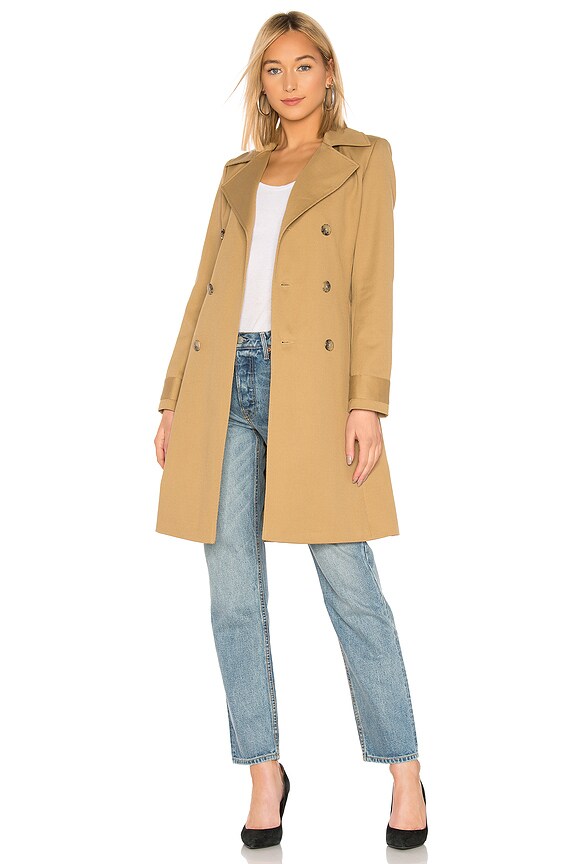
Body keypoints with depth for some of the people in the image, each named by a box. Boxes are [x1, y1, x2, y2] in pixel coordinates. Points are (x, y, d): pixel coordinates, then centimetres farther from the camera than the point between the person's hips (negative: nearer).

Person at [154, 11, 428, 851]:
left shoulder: (365, 159, 9)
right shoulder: (239, 173, 20)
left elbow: (372, 284, -2)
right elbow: (206, 288, 18)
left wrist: (367, 402, -12)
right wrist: (174, 401, 11)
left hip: (310, 384, -4)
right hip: (222, 384, 4)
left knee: (351, 589, -4)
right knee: (234, 596, 3)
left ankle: (405, 777, 9)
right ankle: (265, 776, 15)